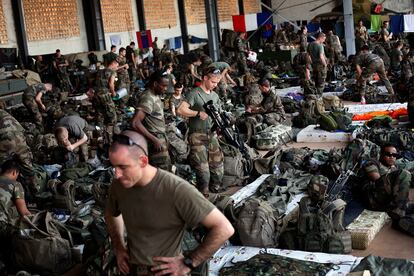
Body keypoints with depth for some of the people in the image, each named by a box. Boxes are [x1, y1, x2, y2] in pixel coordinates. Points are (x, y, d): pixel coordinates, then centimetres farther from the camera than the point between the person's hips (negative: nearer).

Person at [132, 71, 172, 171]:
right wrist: (154, 140, -28)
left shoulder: (156, 95, 10)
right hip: (156, 142, -10)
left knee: (167, 169, 19)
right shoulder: (148, 98, -21)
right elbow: (135, 123, -30)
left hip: (161, 139, 10)